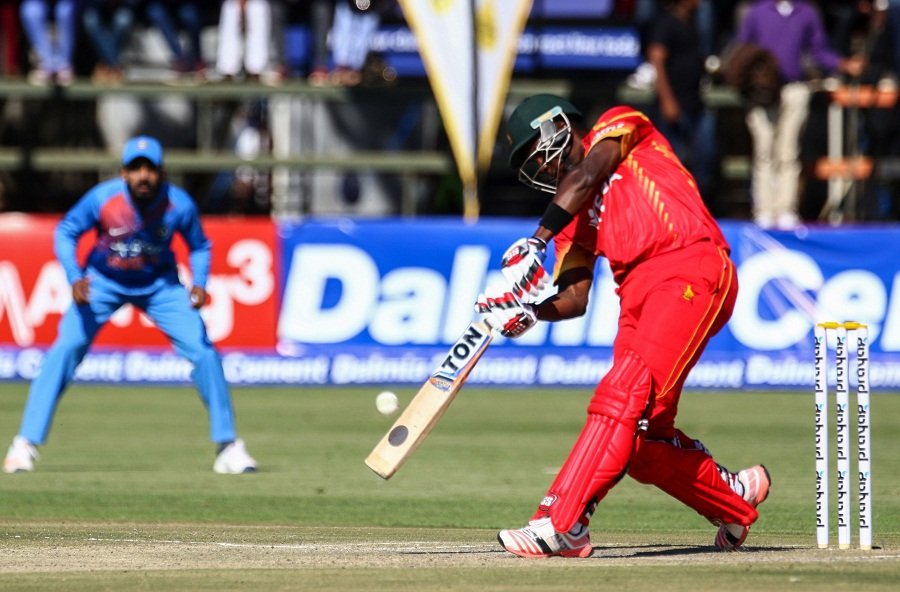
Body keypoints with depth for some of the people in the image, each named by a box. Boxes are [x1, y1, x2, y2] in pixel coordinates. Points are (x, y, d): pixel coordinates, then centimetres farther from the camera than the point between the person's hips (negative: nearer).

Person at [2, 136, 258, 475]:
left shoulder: (180, 205, -22)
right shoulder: (103, 198, -26)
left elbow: (199, 246, -5)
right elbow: (66, 232, -12)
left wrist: (199, 283, -23)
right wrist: (74, 278, -27)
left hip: (159, 286, 1)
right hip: (103, 282, -1)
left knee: (204, 352, -10)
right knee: (64, 350, -17)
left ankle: (228, 447, 4)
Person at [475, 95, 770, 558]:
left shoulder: (620, 123, 13)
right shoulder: (574, 218, 27)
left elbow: (586, 176, -7)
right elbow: (574, 298, 15)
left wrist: (537, 241, -18)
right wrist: (530, 313, -6)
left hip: (692, 269, -8)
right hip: (638, 294, 8)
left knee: (625, 395, -21)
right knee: (644, 439, 2)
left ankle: (563, 523, -31)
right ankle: (735, 498, 23)